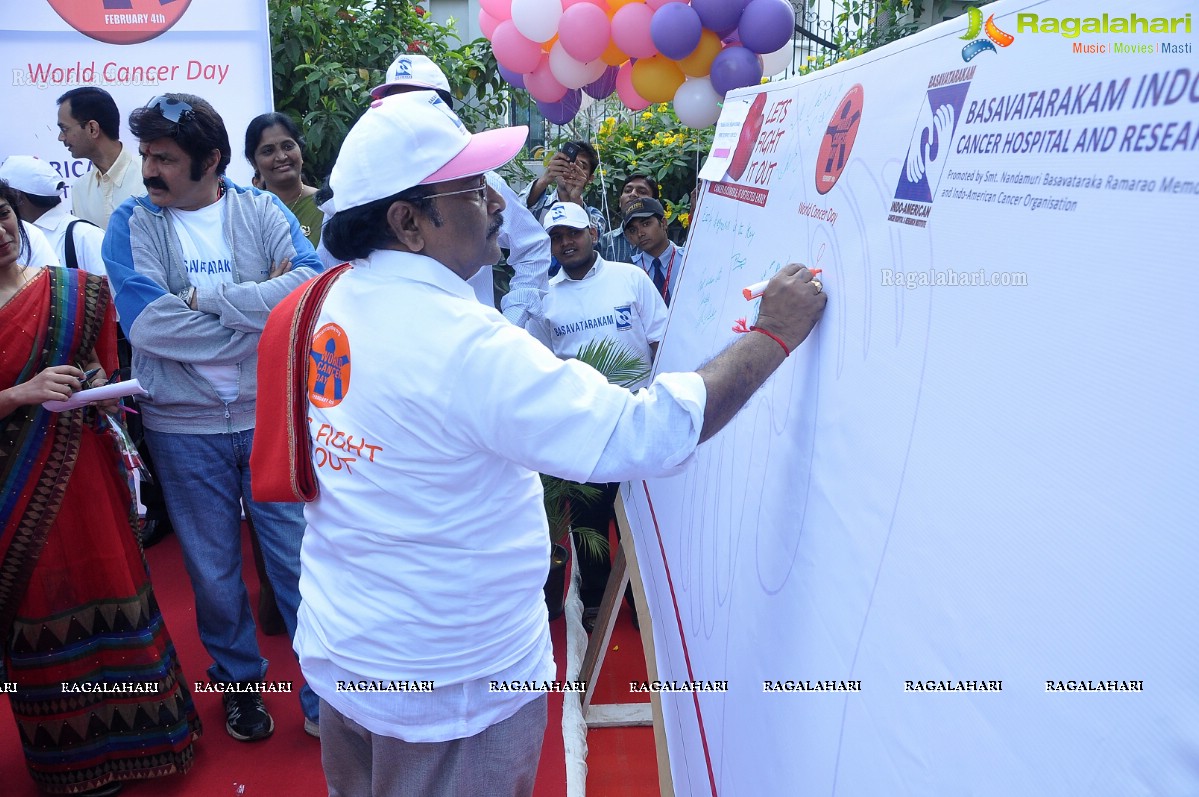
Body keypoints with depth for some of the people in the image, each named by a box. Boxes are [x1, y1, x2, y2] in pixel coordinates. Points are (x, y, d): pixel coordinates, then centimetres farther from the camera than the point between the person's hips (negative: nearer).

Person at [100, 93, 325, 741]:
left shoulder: (262, 211, -2)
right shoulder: (132, 223, -2)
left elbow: (311, 286, -20)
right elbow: (146, 322, -18)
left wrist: (204, 295, -19)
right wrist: (260, 309, -17)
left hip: (271, 418, 0)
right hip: (183, 427, 1)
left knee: (299, 559, 7)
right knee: (213, 568, 15)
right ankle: (239, 679, 37)